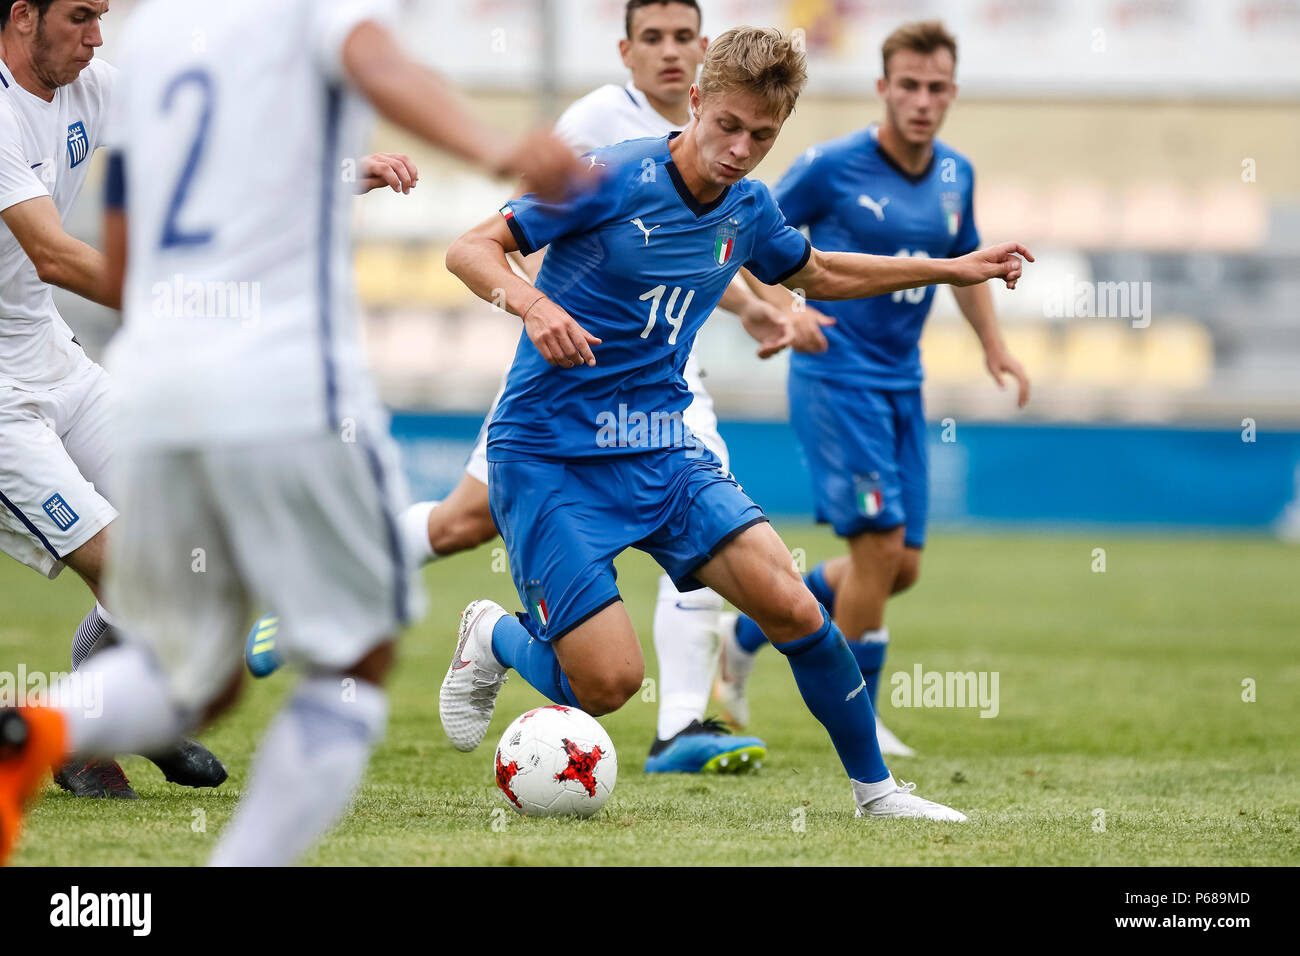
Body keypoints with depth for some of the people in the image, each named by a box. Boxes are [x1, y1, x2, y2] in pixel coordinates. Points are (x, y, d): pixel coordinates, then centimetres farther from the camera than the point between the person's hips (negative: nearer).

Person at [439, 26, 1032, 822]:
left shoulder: (748, 209, 5)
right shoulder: (614, 180, -16)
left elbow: (815, 271, 27)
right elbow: (471, 249, -15)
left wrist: (950, 270, 25)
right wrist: (532, 304, -35)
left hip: (660, 451, 5)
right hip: (547, 458, -5)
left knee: (792, 608, -12)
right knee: (609, 682, -14)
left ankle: (875, 787, 8)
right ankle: (494, 639, 19)